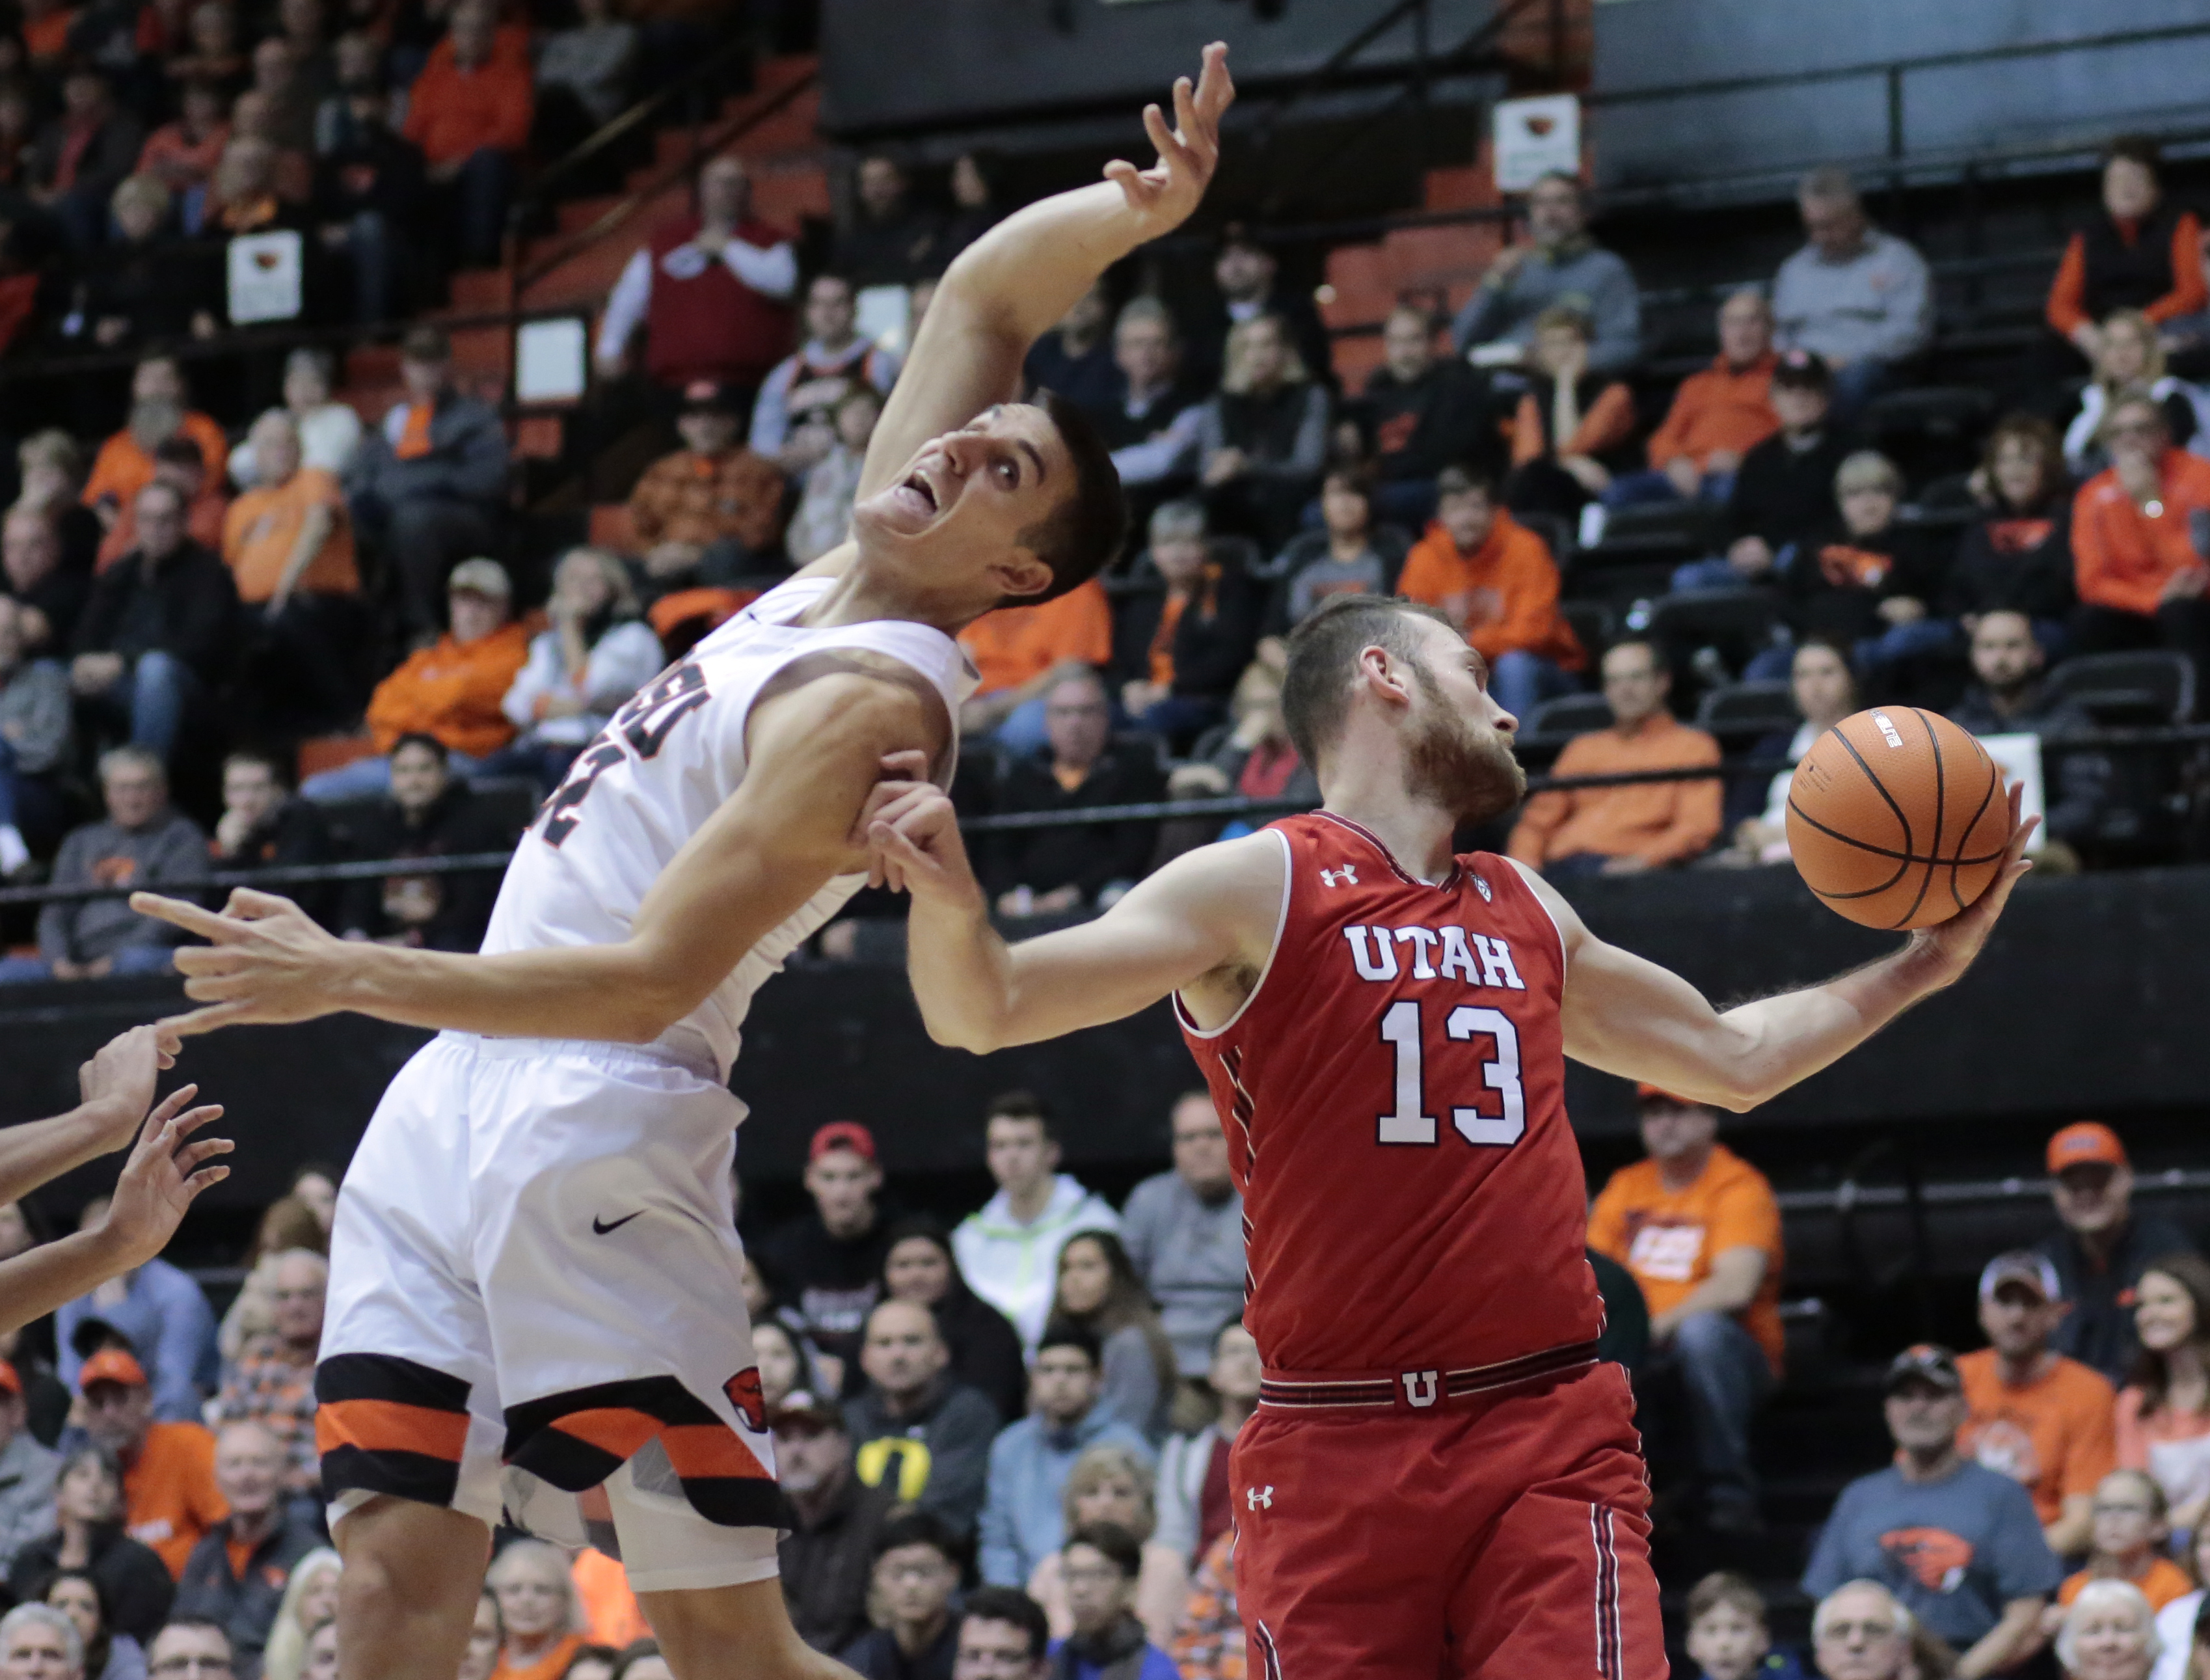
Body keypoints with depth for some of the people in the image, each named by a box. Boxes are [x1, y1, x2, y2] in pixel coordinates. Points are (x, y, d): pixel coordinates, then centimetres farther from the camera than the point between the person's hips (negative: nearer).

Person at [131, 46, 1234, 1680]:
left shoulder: (871, 705, -15)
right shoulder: (856, 570, 11)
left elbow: (651, 978, -22)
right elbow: (985, 292, 19)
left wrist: (350, 977, -21)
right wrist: (1136, 210, 1)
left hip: (593, 1131, -9)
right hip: (458, 1105, 9)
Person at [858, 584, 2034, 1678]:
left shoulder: (1529, 916, 20)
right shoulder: (1261, 886, 2)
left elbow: (1737, 1059, 34)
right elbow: (985, 1010, -6)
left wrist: (1927, 964, 28)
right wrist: (947, 895, -28)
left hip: (1550, 1441, 3)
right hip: (1335, 1450, -3)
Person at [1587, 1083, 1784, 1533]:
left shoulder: (1740, 1188, -4)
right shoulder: (1626, 1187, 15)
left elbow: (1735, 1286, -19)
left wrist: (1658, 1326, -28)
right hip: (1640, 1359, 4)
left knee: (1700, 1330, -39)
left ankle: (1729, 1491, -30)